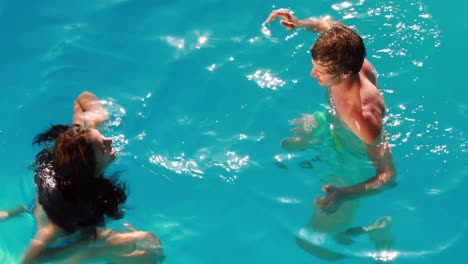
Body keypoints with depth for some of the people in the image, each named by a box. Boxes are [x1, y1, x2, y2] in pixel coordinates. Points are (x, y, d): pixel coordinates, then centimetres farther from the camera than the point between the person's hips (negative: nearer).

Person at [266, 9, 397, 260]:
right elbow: (328, 24, -1)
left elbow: (389, 176, -34)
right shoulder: (342, 59, -26)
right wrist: (299, 23, -19)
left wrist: (344, 195, -49)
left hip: (354, 161, -7)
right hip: (331, 123, 8)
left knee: (311, 242, -4)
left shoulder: (364, 118, -45)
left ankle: (376, 230, 17)